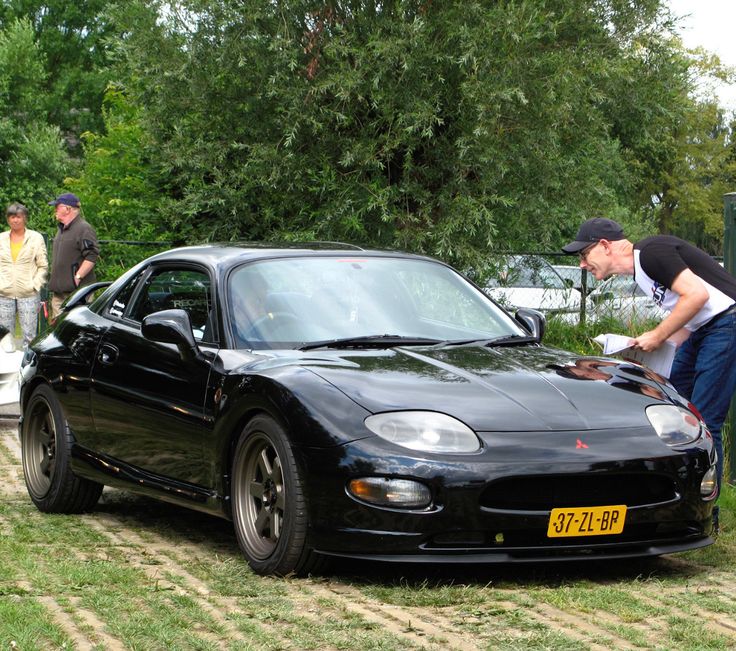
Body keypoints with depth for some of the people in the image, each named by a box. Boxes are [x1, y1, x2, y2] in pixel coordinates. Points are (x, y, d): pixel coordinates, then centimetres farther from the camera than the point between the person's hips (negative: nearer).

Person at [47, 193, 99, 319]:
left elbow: (92, 256, -19)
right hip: (59, 292, 10)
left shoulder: (84, 229, -10)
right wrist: (54, 282, 23)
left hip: (77, 290, -10)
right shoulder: (62, 230, 22)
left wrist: (77, 277, -21)